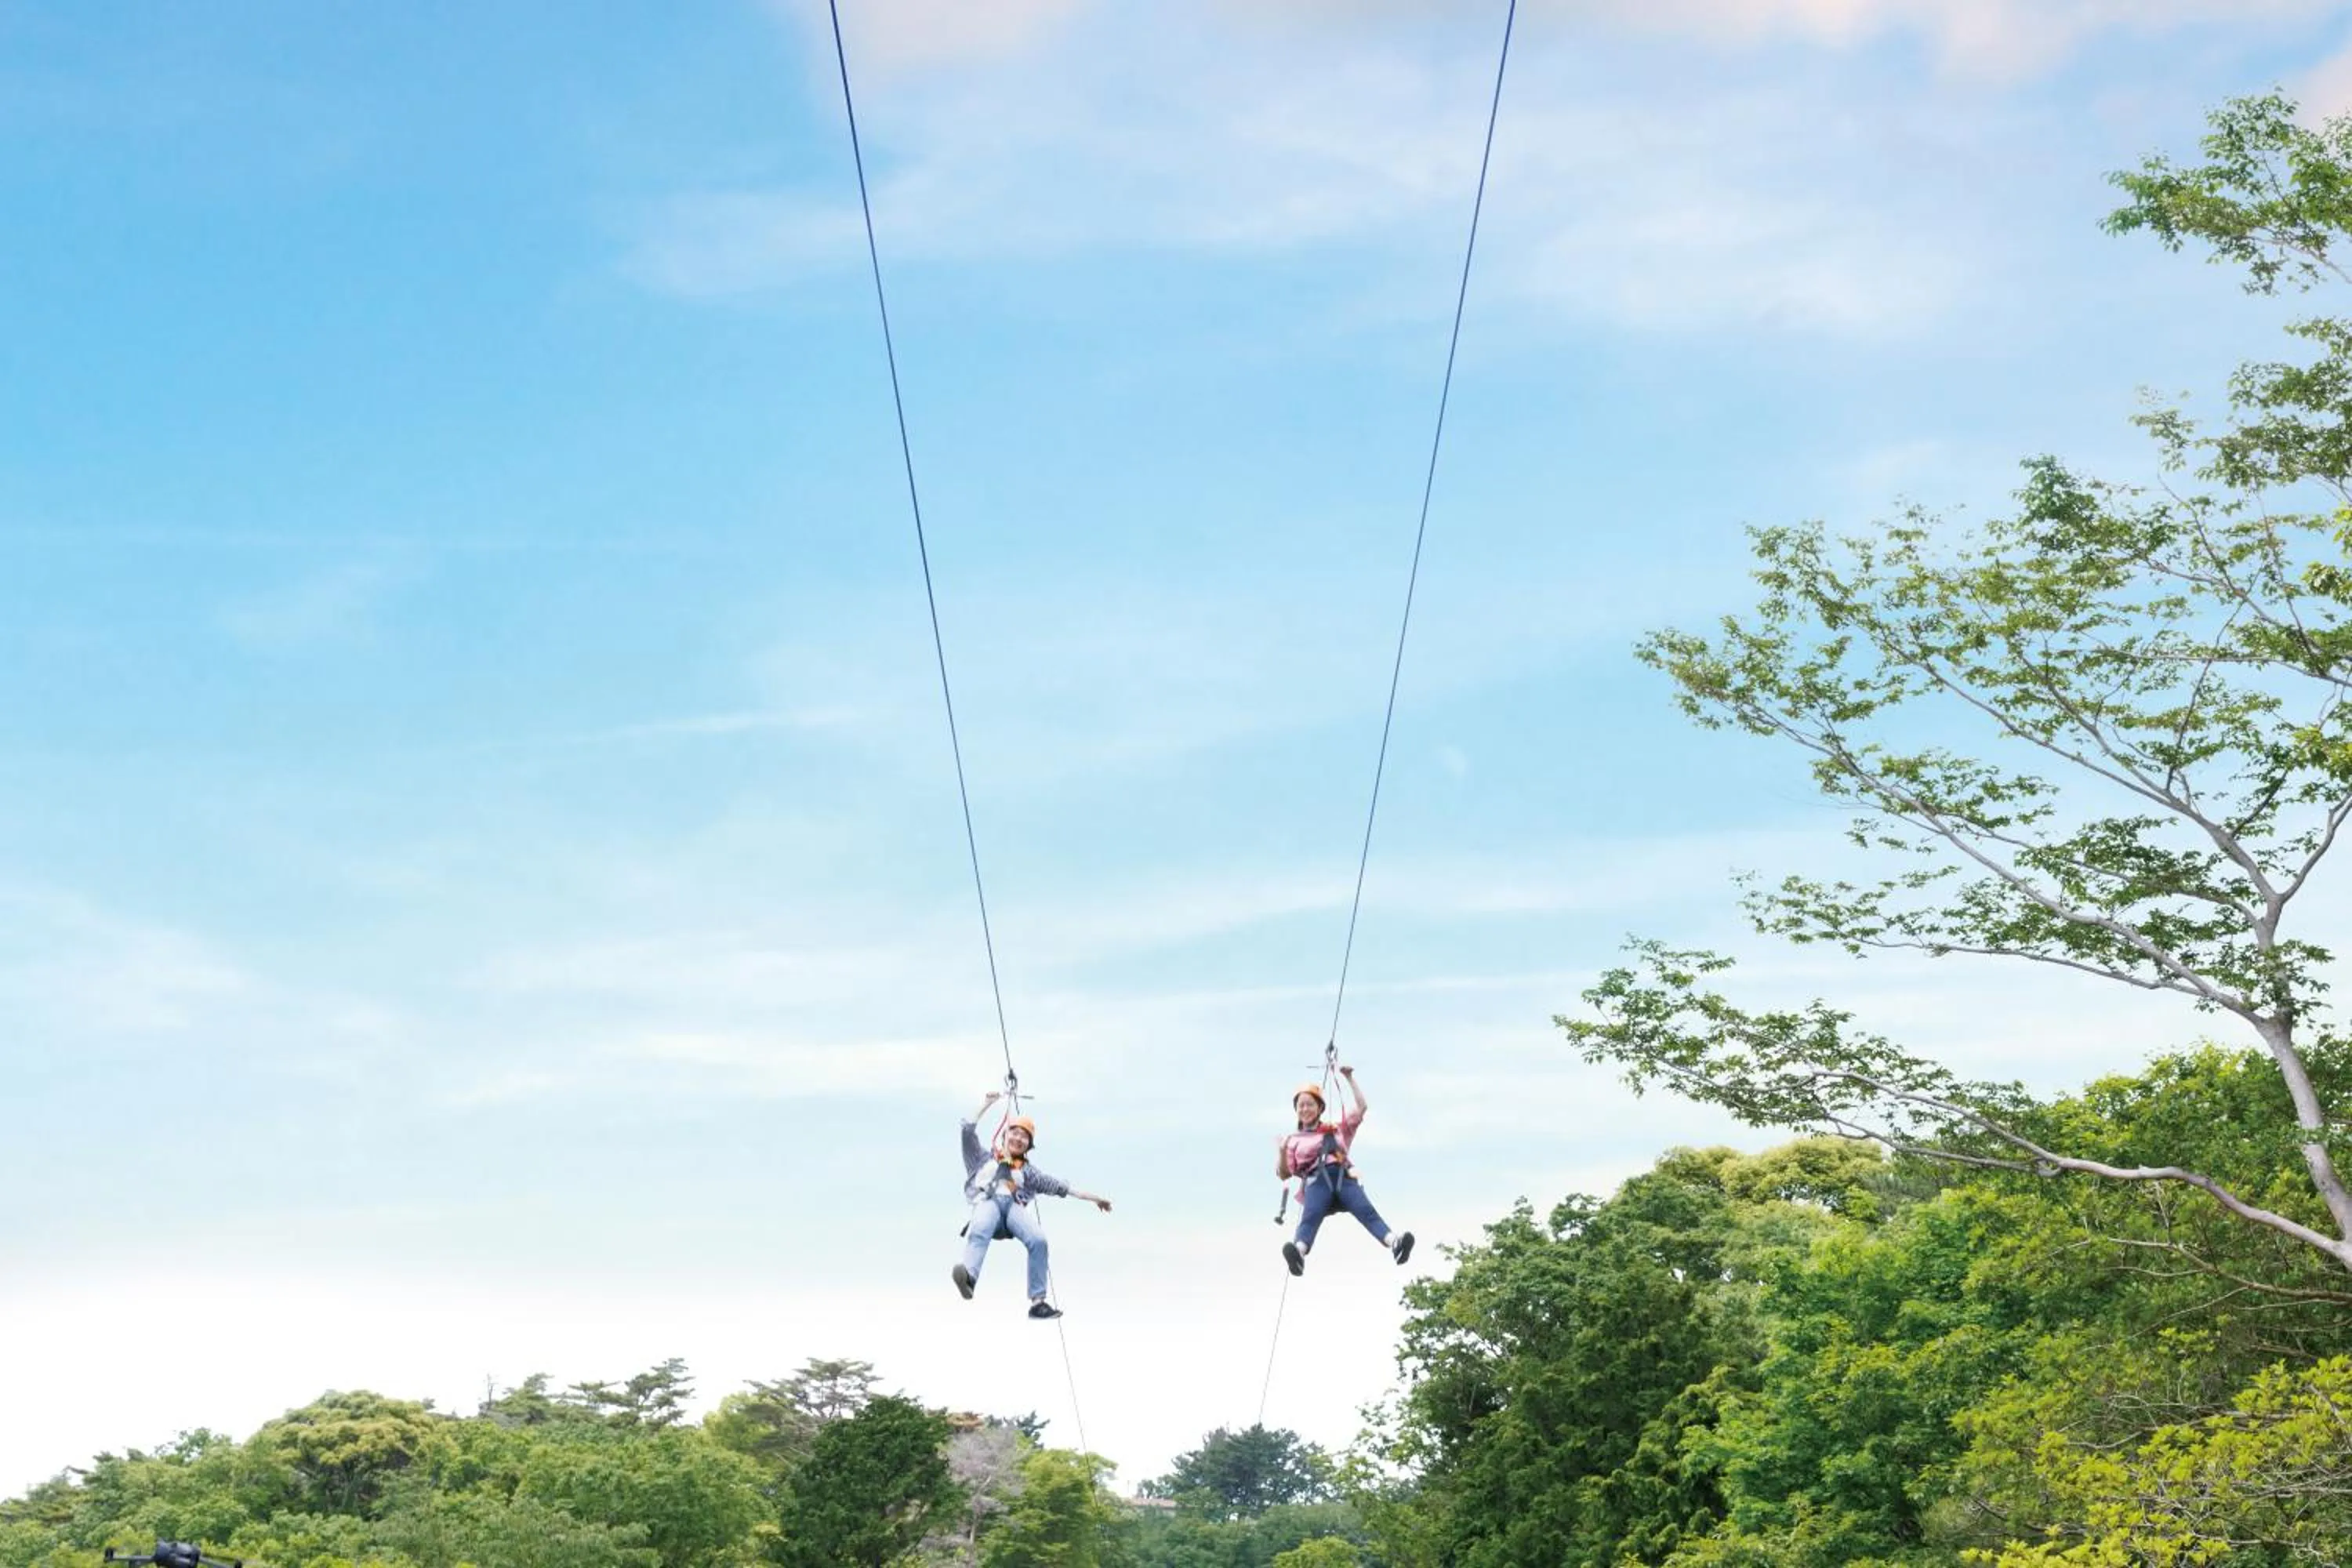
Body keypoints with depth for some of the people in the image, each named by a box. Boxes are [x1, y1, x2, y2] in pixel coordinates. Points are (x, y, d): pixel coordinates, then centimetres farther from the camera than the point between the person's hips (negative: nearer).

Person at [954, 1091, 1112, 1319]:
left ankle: (1038, 1302, -32)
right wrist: (987, 1104, 29)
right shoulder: (984, 1159, 35)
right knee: (979, 1232, -40)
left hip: (1015, 1205, 2)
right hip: (987, 1201, -2)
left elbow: (1057, 1186, 25)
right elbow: (968, 1130, 26)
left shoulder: (1027, 1171, 36)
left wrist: (1092, 1197, 14)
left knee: (1038, 1240, -31)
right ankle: (969, 1276, -68)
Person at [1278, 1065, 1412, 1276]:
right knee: (1310, 1217, -34)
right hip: (1316, 1180, -2)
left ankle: (1394, 1243, -54)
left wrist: (1349, 1078, 21)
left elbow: (1361, 1107, 26)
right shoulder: (1293, 1139, 28)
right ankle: (1299, 1253, -64)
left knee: (1366, 1211, -28)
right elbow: (1284, 1174, 20)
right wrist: (1281, 1152, 2)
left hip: (1343, 1176, 2)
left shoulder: (1337, 1129, 32)